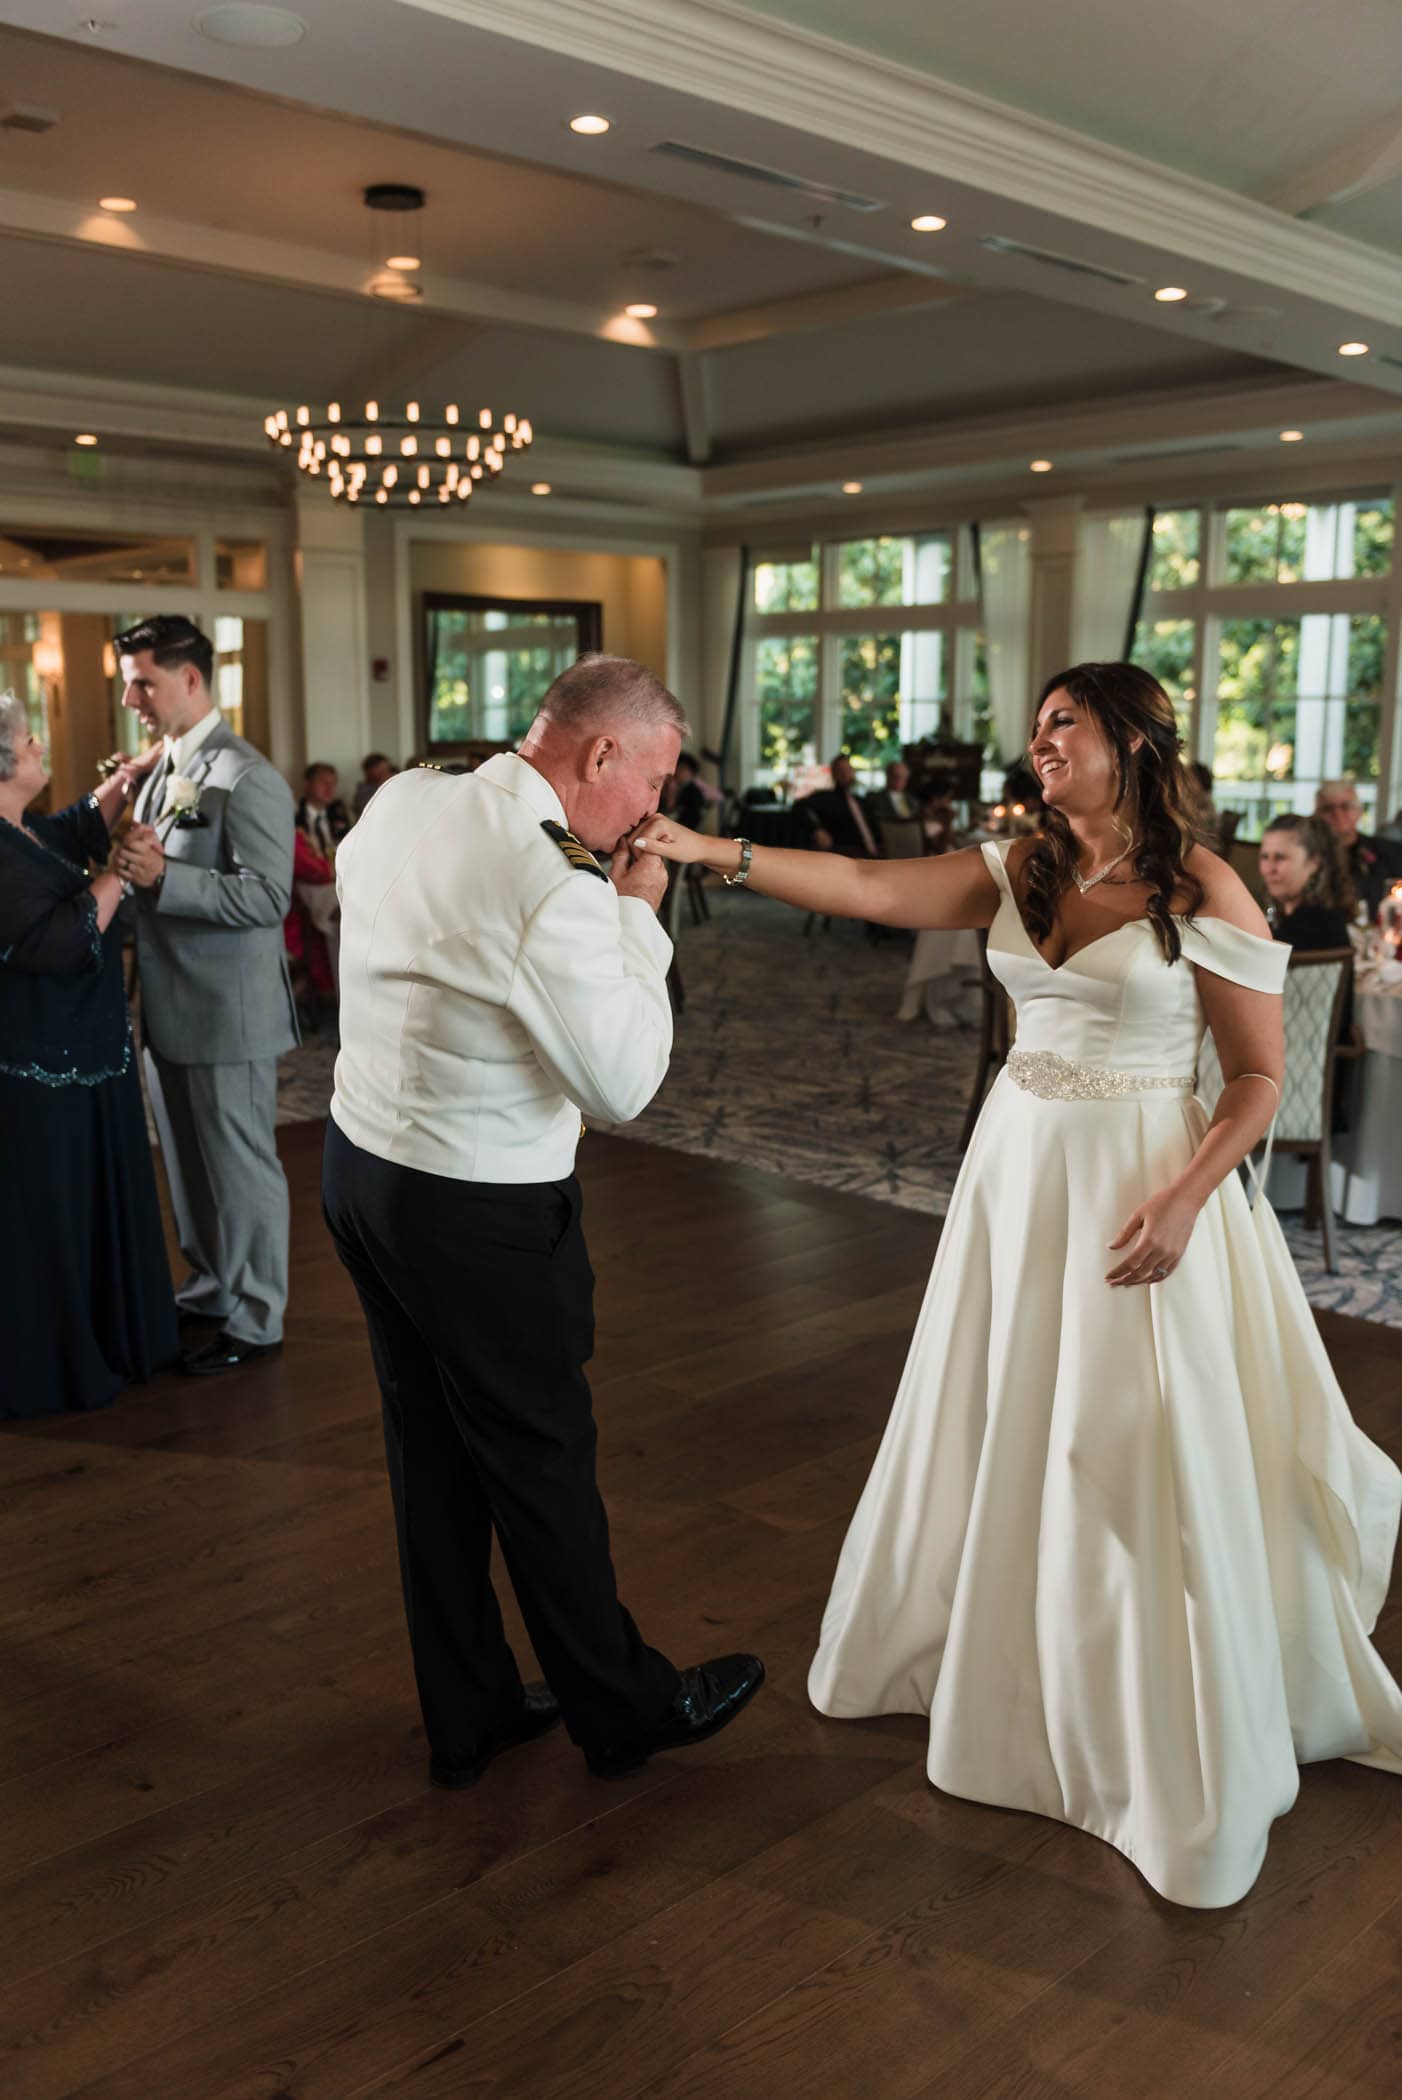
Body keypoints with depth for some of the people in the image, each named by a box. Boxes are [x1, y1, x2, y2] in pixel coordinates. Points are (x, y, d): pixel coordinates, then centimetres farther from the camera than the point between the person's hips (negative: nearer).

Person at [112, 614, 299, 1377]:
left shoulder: (248, 780, -16)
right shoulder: (161, 773, 12)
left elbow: (267, 895, -22)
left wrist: (161, 876, -29)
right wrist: (130, 864, 0)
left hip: (227, 1013, -9)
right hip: (168, 1010, 9)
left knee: (240, 1169, 3)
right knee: (188, 1165, 19)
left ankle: (256, 1320, 17)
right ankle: (208, 1293, 36)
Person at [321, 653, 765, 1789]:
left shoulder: (400, 804, 0)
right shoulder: (557, 887, -25)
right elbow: (623, 1083, -18)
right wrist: (639, 913, -10)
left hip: (360, 1168, 8)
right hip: (482, 1215, -8)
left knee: (431, 1459, 18)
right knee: (545, 1464, 11)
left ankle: (467, 1717, 36)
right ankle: (625, 1708, 34)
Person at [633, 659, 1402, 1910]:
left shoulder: (1204, 890, -9)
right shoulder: (1017, 872, 4)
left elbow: (1261, 1074, -8)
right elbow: (872, 890, -6)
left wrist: (1185, 1198, -19)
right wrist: (722, 854, -15)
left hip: (1140, 1185, -5)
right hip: (1019, 1170, 5)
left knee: (1143, 1466, 3)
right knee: (1002, 1439, 16)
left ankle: (1181, 1761, 24)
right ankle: (1000, 1665, 40)